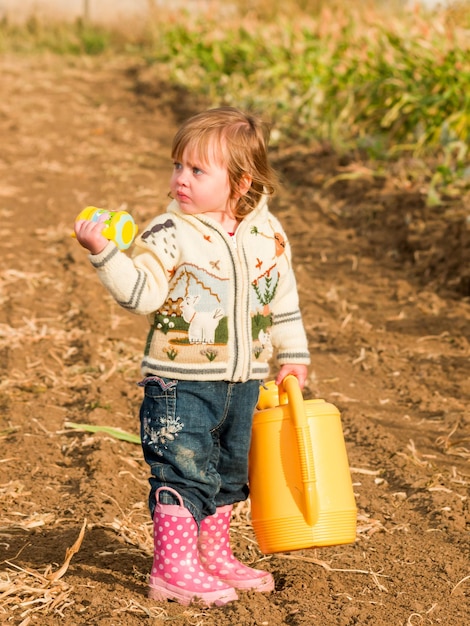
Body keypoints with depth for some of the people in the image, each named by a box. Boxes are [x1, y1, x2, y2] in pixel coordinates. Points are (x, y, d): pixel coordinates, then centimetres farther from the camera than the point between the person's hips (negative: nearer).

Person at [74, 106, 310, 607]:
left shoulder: (267, 233, 3)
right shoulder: (171, 233, -12)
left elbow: (283, 300, 14)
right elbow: (140, 292, -22)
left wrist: (292, 356, 16)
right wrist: (104, 254, -35)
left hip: (244, 380, 5)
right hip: (180, 381, -5)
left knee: (228, 470, 16)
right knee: (182, 471, -5)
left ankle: (212, 555, 31)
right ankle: (173, 569, 4)